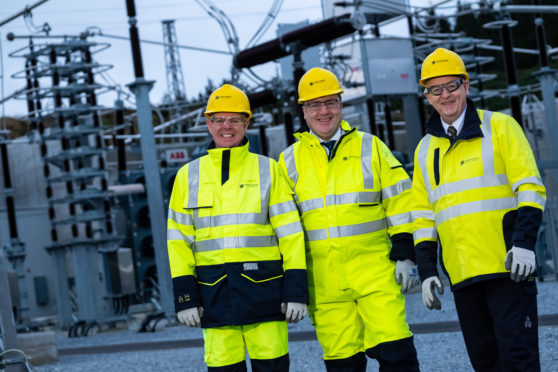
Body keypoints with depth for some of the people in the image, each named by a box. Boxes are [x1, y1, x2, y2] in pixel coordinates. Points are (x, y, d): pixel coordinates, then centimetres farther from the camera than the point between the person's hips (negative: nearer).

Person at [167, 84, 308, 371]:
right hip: (215, 292, 1)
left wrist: (296, 289, -4)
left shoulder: (268, 170, 6)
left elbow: (290, 232, 3)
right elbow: (179, 239, 8)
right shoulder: (188, 176, 10)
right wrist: (184, 294, 0)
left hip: (264, 287, -1)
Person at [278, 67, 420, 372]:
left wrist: (405, 254, 0)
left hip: (375, 269, -1)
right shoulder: (290, 161, 10)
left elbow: (399, 202, 7)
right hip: (323, 277, 1)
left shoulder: (370, 147, 8)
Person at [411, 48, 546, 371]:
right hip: (463, 276, 5)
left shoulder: (499, 127, 1)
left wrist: (525, 242, -18)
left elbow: (530, 187, -5)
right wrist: (427, 271, 10)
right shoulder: (426, 149, 16)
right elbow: (423, 215, 18)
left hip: (508, 268, -5)